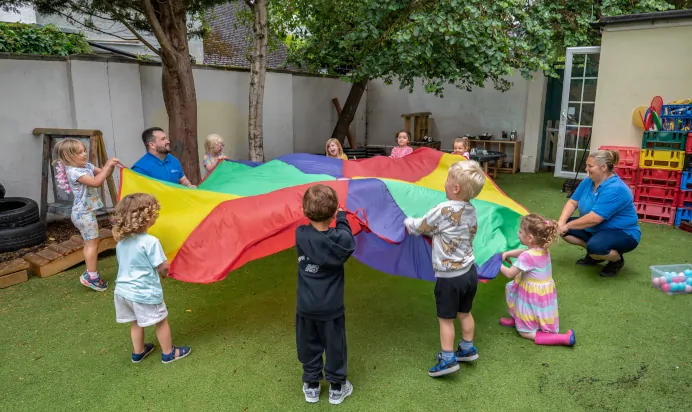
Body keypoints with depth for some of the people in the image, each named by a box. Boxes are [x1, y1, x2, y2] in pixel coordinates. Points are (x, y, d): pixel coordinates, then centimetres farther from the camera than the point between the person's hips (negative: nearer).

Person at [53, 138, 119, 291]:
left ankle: (90, 273, 28)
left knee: (90, 243, 17)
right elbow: (96, 182, -33)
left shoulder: (87, 166, 6)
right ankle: (91, 276, 4)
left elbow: (104, 174, 13)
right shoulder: (74, 172, -22)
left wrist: (111, 166, -8)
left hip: (86, 211, 10)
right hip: (83, 213, -10)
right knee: (92, 243, -4)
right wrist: (107, 165, -28)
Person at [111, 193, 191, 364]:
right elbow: (164, 267, -18)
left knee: (137, 322, 25)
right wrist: (164, 272, 5)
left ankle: (138, 352, 40)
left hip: (123, 290, 7)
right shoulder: (150, 241, -23)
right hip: (145, 292, -7)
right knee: (161, 321, 13)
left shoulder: (121, 241, 0)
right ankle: (168, 353, 26)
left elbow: (125, 263, 13)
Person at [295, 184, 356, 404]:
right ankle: (337, 387, 30)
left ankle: (311, 386, 33)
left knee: (309, 346, 19)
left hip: (305, 306, 2)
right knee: (334, 346, 16)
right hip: (330, 308, -2)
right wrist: (342, 217, 10)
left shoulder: (300, 235, -15)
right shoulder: (341, 239, -20)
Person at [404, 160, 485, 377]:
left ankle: (448, 359, 14)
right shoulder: (472, 211, -1)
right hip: (469, 272, 7)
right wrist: (434, 231, 15)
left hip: (449, 277, -7)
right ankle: (467, 349, 37)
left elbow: (418, 227, -8)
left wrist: (408, 221, 11)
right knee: (465, 313, 23)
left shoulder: (443, 210, -23)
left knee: (446, 319, 7)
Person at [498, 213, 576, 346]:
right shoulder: (543, 249, -3)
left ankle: (563, 338, -6)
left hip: (533, 298, -8)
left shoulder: (527, 257, -29)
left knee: (525, 332, 5)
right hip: (545, 294, 8)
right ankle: (517, 319, 37)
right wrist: (507, 253, 3)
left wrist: (499, 265, -3)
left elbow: (510, 273, -19)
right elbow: (523, 251, 15)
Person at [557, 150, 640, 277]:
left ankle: (617, 259, -2)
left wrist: (567, 226, -23)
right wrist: (561, 223, -19)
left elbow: (594, 219, -33)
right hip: (596, 229, 8)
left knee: (595, 245, -38)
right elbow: (572, 202, -2)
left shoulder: (615, 189, -29)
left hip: (622, 234, -8)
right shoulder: (588, 181, -2)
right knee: (562, 229, -5)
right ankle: (594, 253, 10)